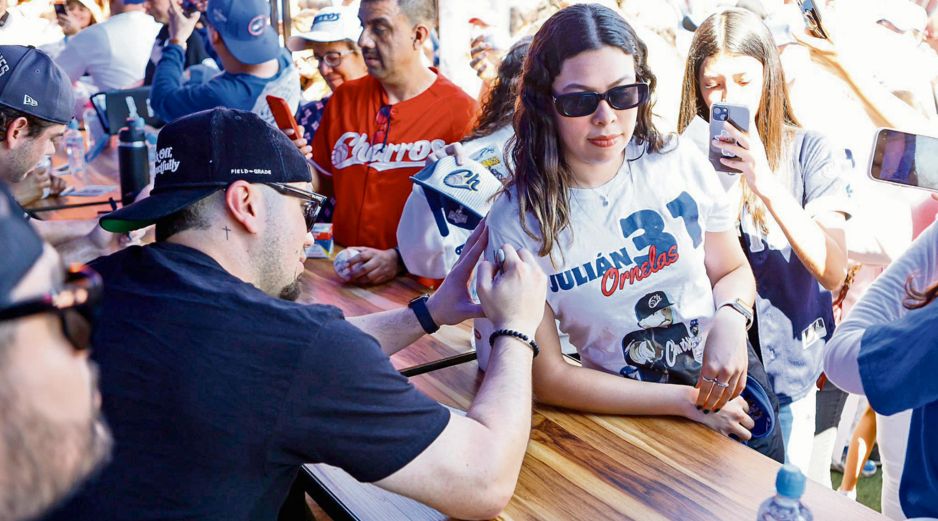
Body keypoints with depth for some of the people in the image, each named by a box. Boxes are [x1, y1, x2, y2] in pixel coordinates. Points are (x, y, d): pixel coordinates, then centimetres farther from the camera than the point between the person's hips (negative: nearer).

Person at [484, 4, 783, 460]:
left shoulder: (679, 161, -8)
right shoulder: (518, 221, -16)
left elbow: (732, 271, 7)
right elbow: (548, 378, -13)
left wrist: (730, 319, -17)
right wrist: (686, 401, -15)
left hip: (733, 392, 2)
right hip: (627, 426, -2)